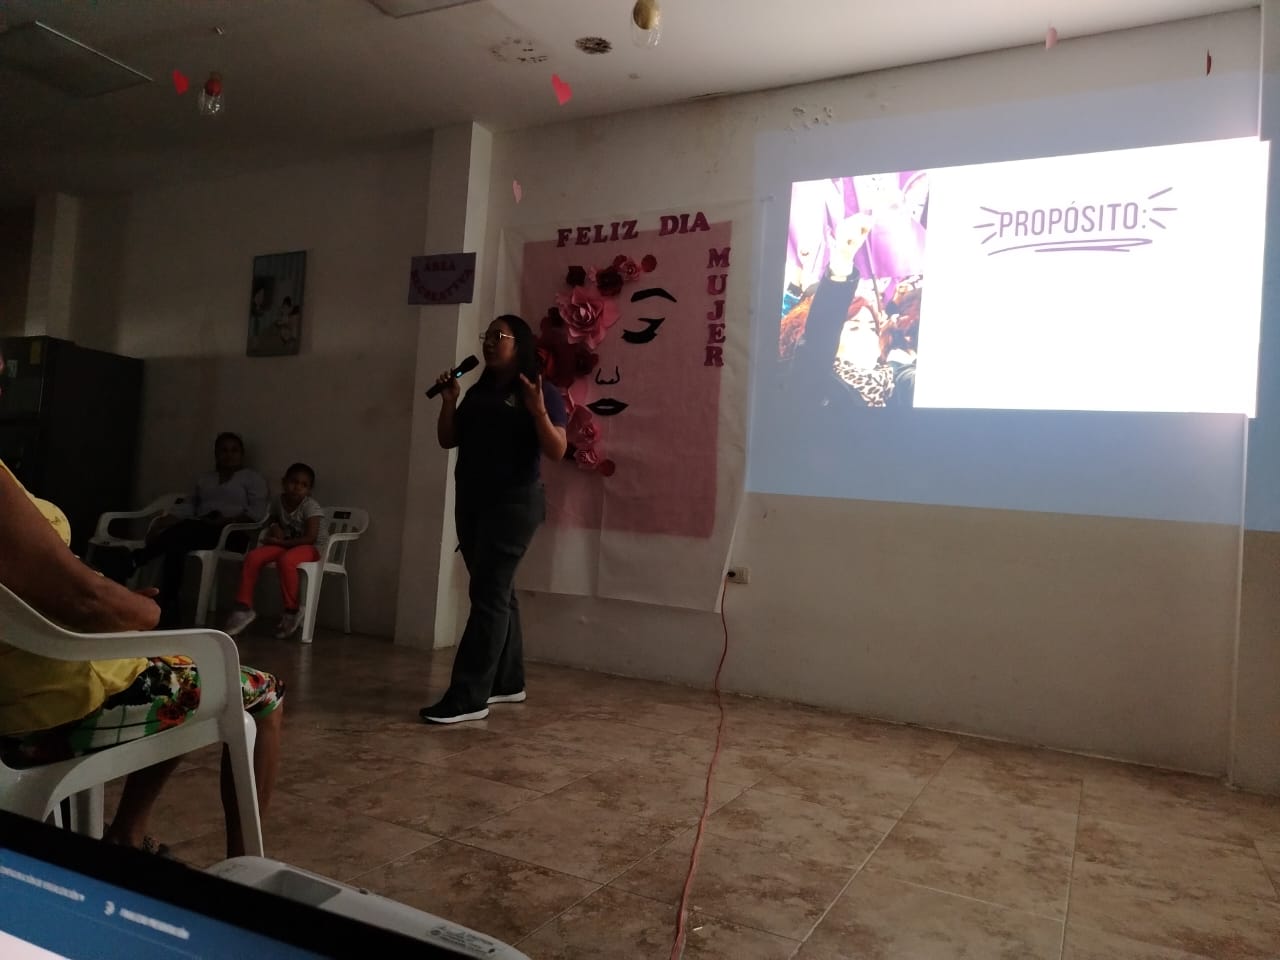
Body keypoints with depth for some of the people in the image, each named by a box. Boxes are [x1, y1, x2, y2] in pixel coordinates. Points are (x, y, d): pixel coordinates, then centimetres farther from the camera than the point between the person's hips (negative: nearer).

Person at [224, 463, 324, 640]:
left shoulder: (310, 506, -15)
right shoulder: (278, 501, 4)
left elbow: (310, 537, -23)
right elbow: (275, 521, 25)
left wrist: (280, 542, -21)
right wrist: (275, 528, -1)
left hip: (311, 548, -6)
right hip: (286, 544, 6)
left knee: (285, 560, -38)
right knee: (252, 557, -17)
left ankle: (291, 612, -23)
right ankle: (244, 607, -8)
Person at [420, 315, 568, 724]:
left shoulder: (541, 392, -5)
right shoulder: (478, 392, 15)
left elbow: (557, 451, -12)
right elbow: (448, 441, 14)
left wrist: (538, 411, -26)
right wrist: (448, 401, 0)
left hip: (514, 504, -7)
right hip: (472, 502, 8)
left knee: (488, 594, -11)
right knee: (497, 593, 12)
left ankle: (468, 697, -9)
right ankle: (508, 682, 23)